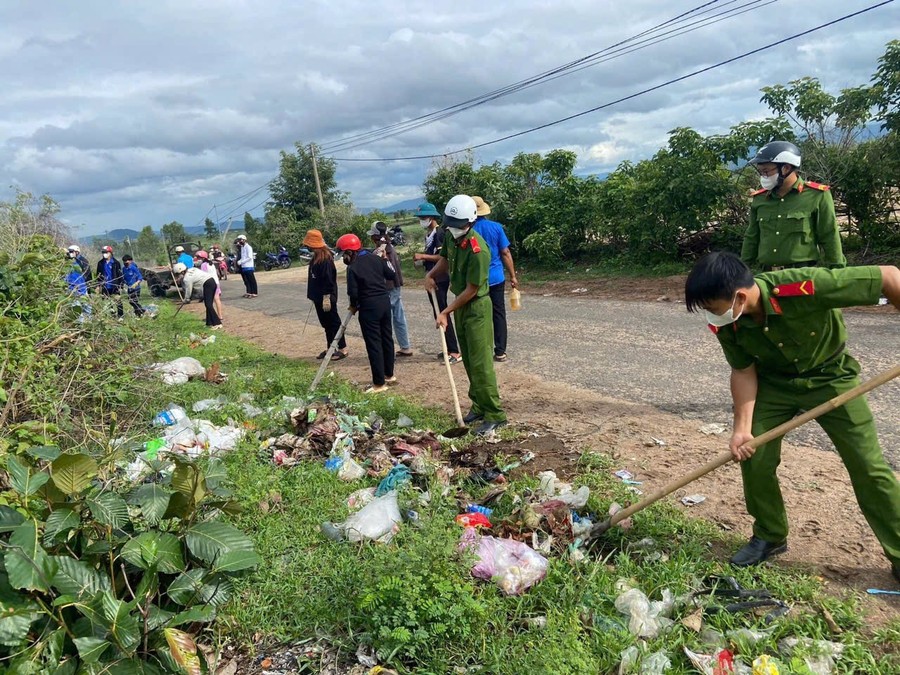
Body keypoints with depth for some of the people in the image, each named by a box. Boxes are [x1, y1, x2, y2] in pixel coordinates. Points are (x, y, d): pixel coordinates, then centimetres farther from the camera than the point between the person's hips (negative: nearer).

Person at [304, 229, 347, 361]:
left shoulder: (325, 258, -19)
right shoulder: (316, 257, 11)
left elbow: (328, 279, -23)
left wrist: (326, 297, -24)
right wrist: (314, 295, 20)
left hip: (326, 297, -10)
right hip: (319, 297, 10)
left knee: (333, 322, -2)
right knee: (326, 323, 15)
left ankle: (343, 349, 6)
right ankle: (330, 348, 24)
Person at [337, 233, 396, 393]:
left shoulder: (353, 268, -15)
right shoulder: (375, 258, 3)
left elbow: (353, 292, -15)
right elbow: (391, 274, 9)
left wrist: (354, 306, 5)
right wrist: (384, 260, 25)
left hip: (369, 307, -7)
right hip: (385, 301, 7)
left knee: (373, 344, -1)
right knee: (387, 338, 17)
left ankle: (379, 383, 3)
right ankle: (389, 374, 30)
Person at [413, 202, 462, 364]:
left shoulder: (440, 233, -13)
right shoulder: (428, 234, 15)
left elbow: (444, 257, -21)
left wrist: (423, 256, -20)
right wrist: (421, 261, 7)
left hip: (440, 279, -10)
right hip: (432, 279, 10)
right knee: (438, 314, 12)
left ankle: (455, 351, -5)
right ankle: (449, 348, 21)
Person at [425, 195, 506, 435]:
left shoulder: (478, 251, -26)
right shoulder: (451, 236, -2)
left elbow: (471, 290, -22)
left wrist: (445, 312, -18)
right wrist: (431, 275, -2)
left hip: (476, 307, -8)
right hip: (460, 305, 8)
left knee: (481, 363, -8)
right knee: (469, 361, 14)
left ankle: (494, 415, -1)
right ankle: (480, 406, 26)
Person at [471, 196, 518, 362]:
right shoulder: (496, 227, -4)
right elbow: (505, 253, -3)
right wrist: (513, 276, 4)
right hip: (496, 278, 1)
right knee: (499, 314, 9)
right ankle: (500, 351, 10)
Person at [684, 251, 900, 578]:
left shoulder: (805, 287, -40)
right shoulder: (724, 324, -24)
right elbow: (744, 371, -10)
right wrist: (743, 427, -20)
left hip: (829, 376, -3)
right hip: (774, 381, 3)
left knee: (869, 465, -2)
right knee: (753, 455, -8)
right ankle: (769, 537, 15)